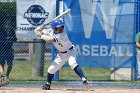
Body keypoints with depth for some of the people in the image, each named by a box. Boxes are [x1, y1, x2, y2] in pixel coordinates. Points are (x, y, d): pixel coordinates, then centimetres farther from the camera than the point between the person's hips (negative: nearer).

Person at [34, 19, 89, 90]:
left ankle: (84, 79, -38)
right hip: (61, 54, 6)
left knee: (72, 63, -34)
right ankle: (48, 84, 27)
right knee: (51, 69, 5)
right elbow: (37, 31, -2)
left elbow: (49, 40, -34)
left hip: (70, 51, -6)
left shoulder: (62, 35, -31)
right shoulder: (51, 31, -11)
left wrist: (41, 35, -21)